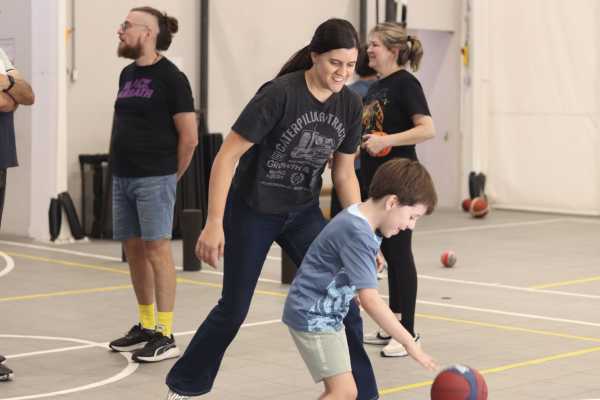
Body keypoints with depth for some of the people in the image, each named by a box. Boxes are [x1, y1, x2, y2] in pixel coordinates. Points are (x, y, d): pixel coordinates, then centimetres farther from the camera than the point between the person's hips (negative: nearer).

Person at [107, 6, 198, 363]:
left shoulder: (170, 77, -10)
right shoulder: (128, 74, 13)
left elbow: (189, 137, -9)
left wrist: (171, 176, -1)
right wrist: (120, 165, 14)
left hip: (154, 179, -8)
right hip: (123, 176, 8)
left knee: (157, 249, -6)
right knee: (133, 249, 12)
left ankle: (166, 336, -1)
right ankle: (146, 326, 24)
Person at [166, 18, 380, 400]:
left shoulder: (350, 105, -7)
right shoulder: (280, 93, -24)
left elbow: (345, 172, 5)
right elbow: (228, 155, -22)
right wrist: (214, 223, -27)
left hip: (304, 214, 5)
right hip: (252, 212, -4)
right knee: (234, 309, 6)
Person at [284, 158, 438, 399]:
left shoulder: (362, 221, 5)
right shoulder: (357, 234, -25)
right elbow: (370, 299, -30)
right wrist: (410, 344, -27)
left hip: (328, 315, 10)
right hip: (312, 316, -10)